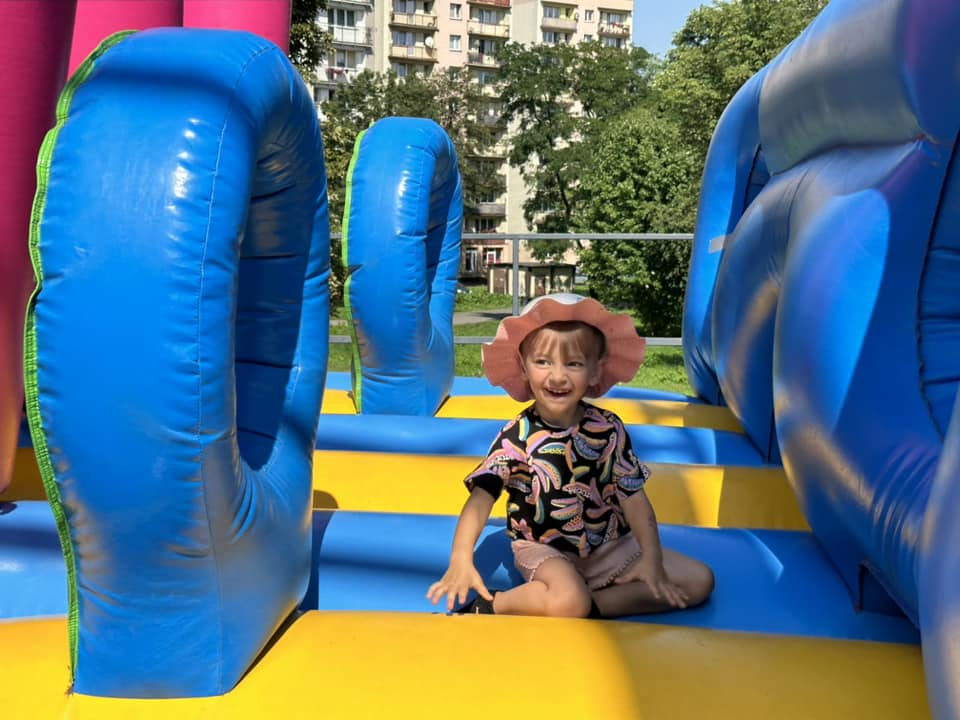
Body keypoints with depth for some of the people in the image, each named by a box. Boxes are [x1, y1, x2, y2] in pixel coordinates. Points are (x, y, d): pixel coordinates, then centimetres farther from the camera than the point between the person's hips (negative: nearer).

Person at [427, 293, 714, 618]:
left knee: (699, 581, -5)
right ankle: (491, 605, -12)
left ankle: (591, 606, -13)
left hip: (610, 545, 5)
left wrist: (652, 558, -10)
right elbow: (481, 497, -19)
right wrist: (461, 560, -32)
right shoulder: (517, 436, -14)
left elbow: (633, 495, -2)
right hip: (546, 550, -5)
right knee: (569, 601, -37)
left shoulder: (608, 428, -6)